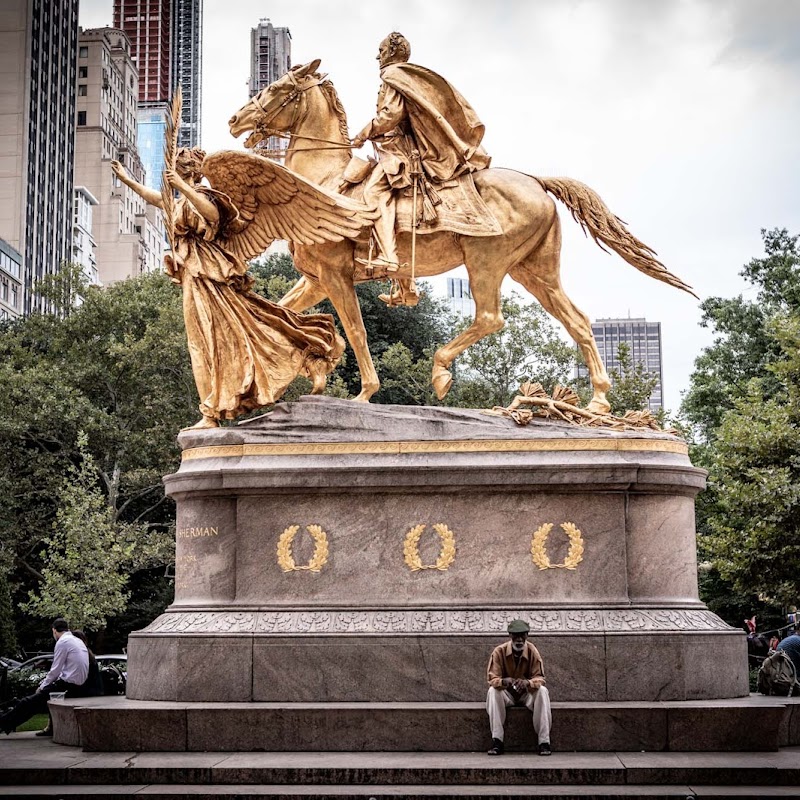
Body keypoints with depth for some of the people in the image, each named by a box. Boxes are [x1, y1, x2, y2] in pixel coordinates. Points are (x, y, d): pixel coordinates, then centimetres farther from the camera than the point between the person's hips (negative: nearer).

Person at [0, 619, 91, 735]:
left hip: (68, 686, -9)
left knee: (29, 702, -3)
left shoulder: (62, 642, -10)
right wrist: (44, 684, 22)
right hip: (79, 685, 9)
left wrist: (42, 686, 3)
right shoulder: (78, 641, 17)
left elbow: (55, 671, -10)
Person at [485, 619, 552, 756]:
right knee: (493, 691, -32)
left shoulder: (532, 651, -12)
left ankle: (544, 742, -30)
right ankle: (497, 740, -33)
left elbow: (540, 678, -14)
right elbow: (492, 679, -16)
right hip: (507, 694, 0)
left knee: (542, 691, -31)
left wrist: (527, 682, -39)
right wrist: (504, 681, -40)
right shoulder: (499, 651, -14)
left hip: (527, 693, 0)